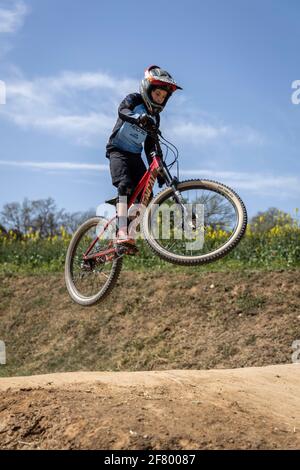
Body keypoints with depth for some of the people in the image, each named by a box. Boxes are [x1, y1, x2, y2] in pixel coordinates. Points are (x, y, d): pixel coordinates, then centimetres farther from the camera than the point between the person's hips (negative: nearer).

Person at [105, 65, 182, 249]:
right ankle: (122, 232, -39)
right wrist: (139, 118, -50)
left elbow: (150, 146, 12)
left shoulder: (155, 117, 12)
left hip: (135, 155, 7)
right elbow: (122, 110, -28)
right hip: (118, 151, -6)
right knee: (125, 185, -29)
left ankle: (131, 232, 0)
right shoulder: (134, 100, -4)